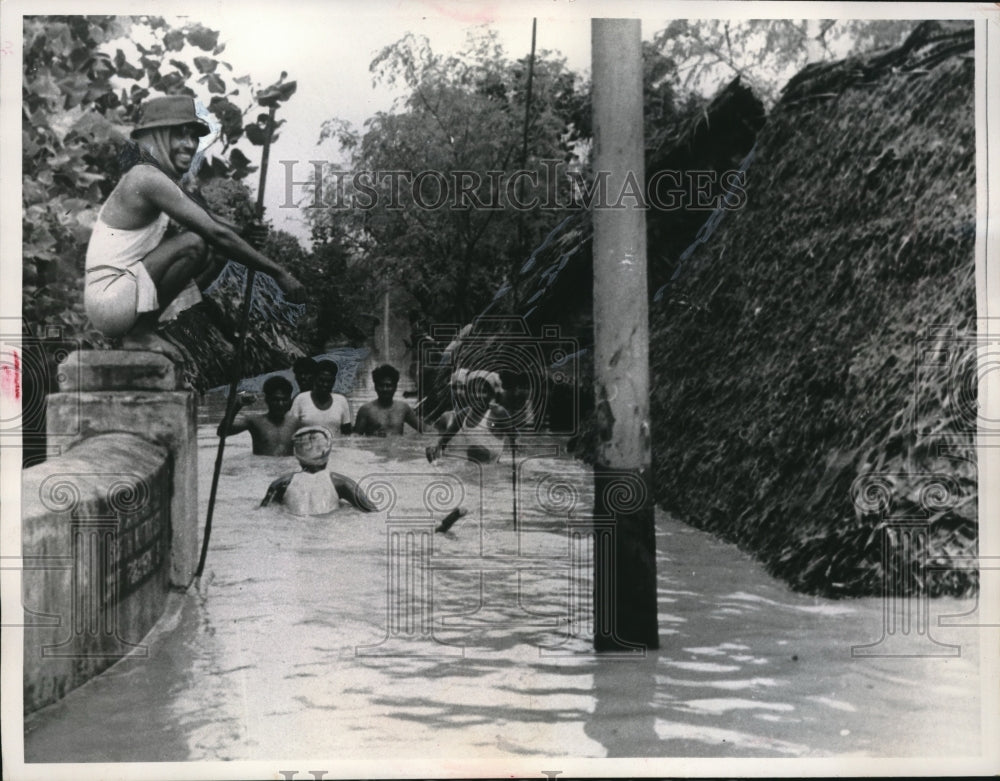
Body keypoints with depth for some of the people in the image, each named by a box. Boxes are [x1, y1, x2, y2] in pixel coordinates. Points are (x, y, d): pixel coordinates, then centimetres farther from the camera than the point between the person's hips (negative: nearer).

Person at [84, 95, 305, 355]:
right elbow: (216, 234, -21)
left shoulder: (145, 176, 13)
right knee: (195, 243, -20)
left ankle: (139, 329, 12)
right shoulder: (149, 179, -17)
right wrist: (278, 273, -18)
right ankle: (139, 333, -11)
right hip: (110, 301, -10)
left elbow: (211, 224, 19)